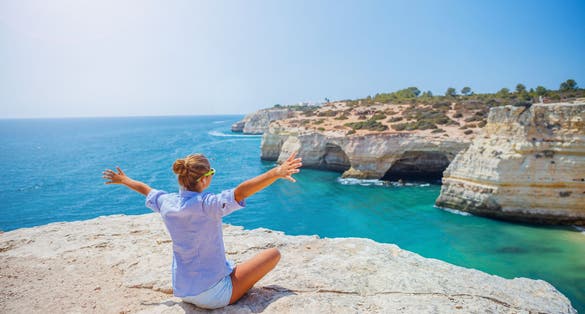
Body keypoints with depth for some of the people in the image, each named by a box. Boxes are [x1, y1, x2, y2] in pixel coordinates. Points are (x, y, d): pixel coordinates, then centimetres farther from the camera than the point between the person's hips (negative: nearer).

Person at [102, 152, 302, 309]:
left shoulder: (167, 203, -6)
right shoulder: (206, 205, -27)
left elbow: (146, 190, 14)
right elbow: (240, 192, -44)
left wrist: (123, 180, 34)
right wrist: (277, 173, -54)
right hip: (212, 296, -8)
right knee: (274, 254, -4)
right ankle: (235, 295, 6)